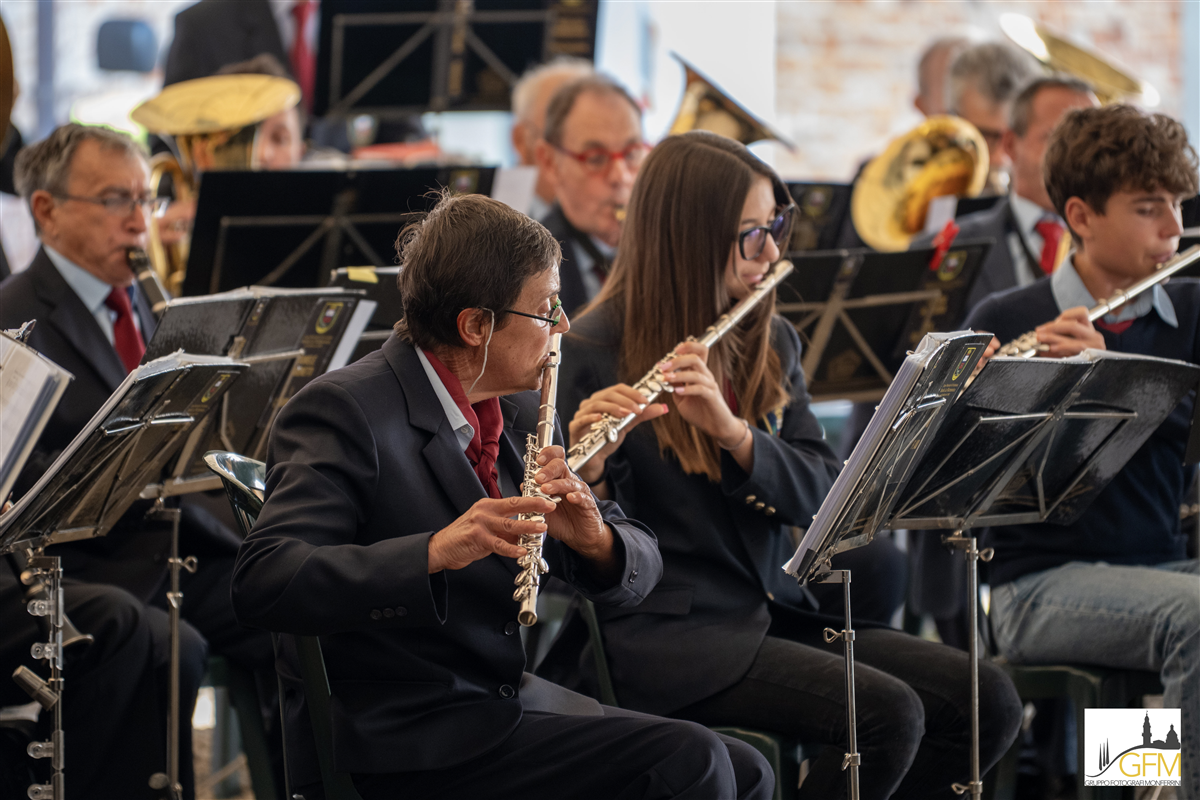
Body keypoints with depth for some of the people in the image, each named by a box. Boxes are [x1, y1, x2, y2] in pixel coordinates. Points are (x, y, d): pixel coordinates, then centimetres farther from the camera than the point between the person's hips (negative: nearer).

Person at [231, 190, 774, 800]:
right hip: (398, 743, -8)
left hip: (508, 702, 8)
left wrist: (596, 539, -13)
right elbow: (263, 581, -26)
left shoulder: (517, 412, 10)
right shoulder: (343, 411, -13)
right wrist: (435, 552, -37)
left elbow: (639, 568, 12)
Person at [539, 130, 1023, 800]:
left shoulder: (773, 343, 14)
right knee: (887, 714, -27)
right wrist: (590, 473, -31)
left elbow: (824, 493, 1)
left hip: (773, 609, 7)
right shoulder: (596, 354, -7)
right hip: (659, 627, -7)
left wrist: (732, 430, -16)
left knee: (988, 702, -11)